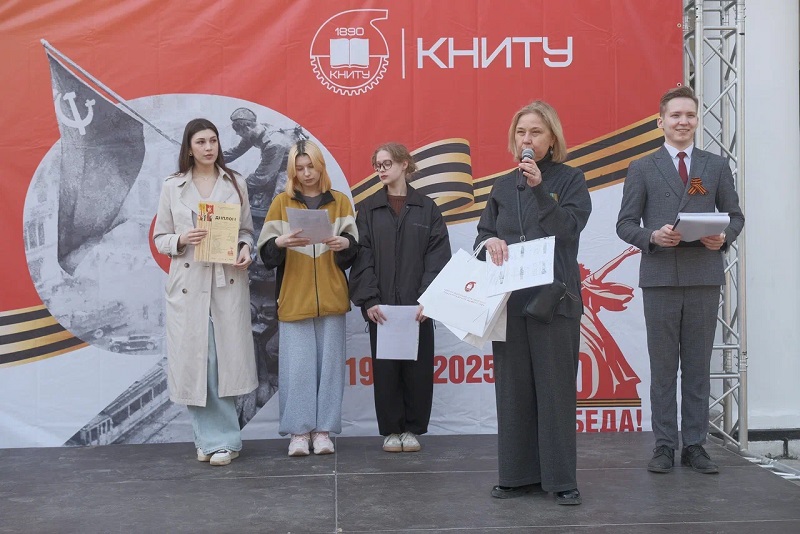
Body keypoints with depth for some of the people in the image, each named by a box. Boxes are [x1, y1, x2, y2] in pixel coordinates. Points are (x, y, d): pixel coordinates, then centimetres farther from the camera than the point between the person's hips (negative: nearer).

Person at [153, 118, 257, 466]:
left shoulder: (235, 184, 7)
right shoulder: (172, 187, 5)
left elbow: (246, 230, 13)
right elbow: (159, 238, 8)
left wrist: (246, 248, -8)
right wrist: (182, 240, -13)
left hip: (228, 281, 0)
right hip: (188, 284, 0)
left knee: (226, 358, 0)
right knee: (193, 360, -1)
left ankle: (221, 440, 11)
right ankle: (211, 437, 12)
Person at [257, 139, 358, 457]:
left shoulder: (340, 202, 10)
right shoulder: (281, 203, 7)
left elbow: (353, 249, 4)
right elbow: (266, 253, 2)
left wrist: (345, 244, -18)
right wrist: (280, 242, -19)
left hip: (331, 299, 1)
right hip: (293, 298, -1)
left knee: (329, 363, 2)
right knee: (296, 365, -2)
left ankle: (323, 430, 10)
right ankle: (299, 431, 6)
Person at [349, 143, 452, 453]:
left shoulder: (427, 208, 5)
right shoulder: (368, 209, 8)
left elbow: (437, 257, -2)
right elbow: (362, 257, 1)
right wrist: (369, 300, -11)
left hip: (417, 305, -1)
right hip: (381, 305, 1)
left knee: (418, 367, 4)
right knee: (385, 368, 5)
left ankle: (412, 429, 18)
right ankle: (391, 430, 16)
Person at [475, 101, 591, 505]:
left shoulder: (570, 180, 4)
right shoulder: (503, 186, 15)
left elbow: (569, 228, -9)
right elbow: (483, 233, 14)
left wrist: (540, 188, -17)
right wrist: (491, 242, -9)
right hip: (509, 300, 4)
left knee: (555, 387, -2)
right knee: (513, 387, 6)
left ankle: (561, 478, 6)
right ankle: (520, 474, 15)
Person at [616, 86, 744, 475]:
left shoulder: (717, 167, 11)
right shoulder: (642, 169, 6)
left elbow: (734, 215, 13)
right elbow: (625, 224, 4)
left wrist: (725, 237, -8)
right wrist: (652, 236, -15)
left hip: (704, 278, 2)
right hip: (660, 278, -1)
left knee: (698, 367, 6)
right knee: (663, 368, 4)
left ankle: (695, 446, 14)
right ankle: (664, 446, 11)